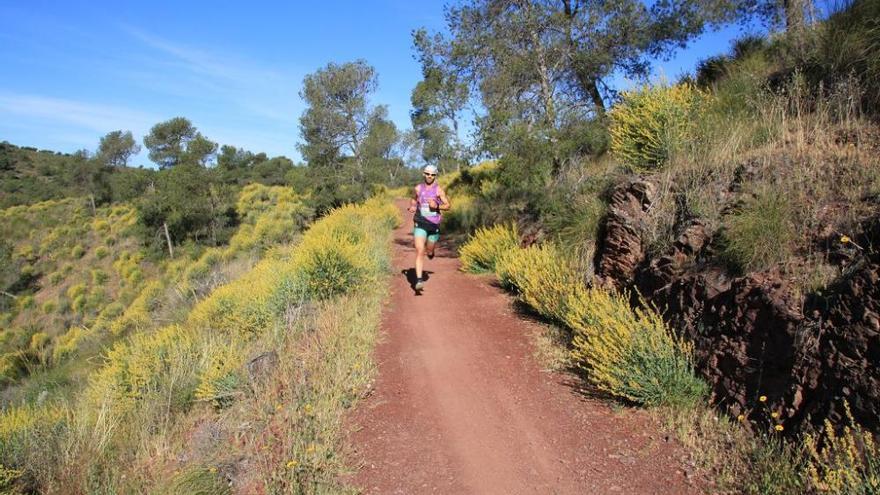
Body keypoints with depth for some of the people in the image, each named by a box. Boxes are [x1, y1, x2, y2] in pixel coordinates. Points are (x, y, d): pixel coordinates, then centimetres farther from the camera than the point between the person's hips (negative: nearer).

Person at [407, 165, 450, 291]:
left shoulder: (439, 190, -3)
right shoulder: (418, 188, 4)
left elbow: (448, 205, 0)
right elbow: (413, 199, 24)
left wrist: (437, 206, -17)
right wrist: (412, 206, 2)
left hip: (434, 225, 0)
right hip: (420, 224, 0)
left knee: (429, 252, 14)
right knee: (420, 251, -16)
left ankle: (430, 252, 54)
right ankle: (419, 279, -18)